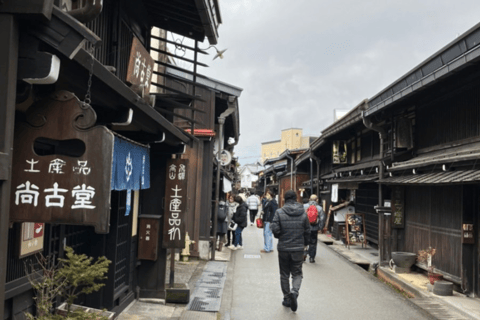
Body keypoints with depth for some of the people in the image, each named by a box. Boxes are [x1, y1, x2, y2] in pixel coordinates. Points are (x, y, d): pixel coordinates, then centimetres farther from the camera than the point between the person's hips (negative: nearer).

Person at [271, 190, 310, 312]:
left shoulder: (279, 213, -10)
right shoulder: (303, 213, -2)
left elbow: (275, 230, -14)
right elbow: (307, 231, 3)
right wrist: (305, 244, 19)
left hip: (283, 248, -1)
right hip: (298, 248, 1)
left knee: (284, 274, 13)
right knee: (297, 273, 10)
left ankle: (287, 298, 18)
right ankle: (294, 291, -15)